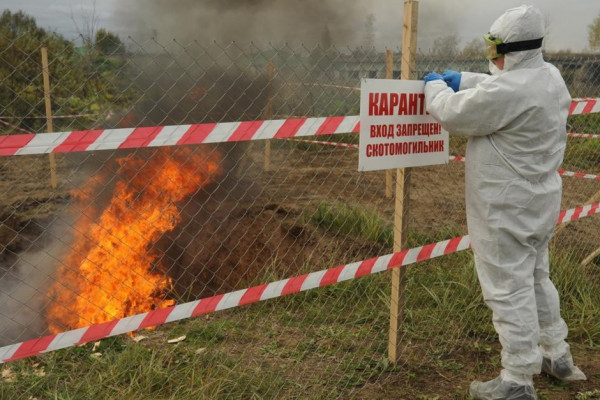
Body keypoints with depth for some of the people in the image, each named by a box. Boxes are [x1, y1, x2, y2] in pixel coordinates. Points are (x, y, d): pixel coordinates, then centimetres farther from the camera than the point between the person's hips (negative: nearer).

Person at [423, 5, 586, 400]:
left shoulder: (508, 90, -27)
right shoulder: (550, 76, 3)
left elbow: (451, 113, -16)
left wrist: (435, 86, 4)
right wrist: (462, 79, 15)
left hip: (506, 210, -10)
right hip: (539, 202, 10)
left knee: (509, 289, 1)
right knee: (536, 278, 23)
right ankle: (557, 355, 39)